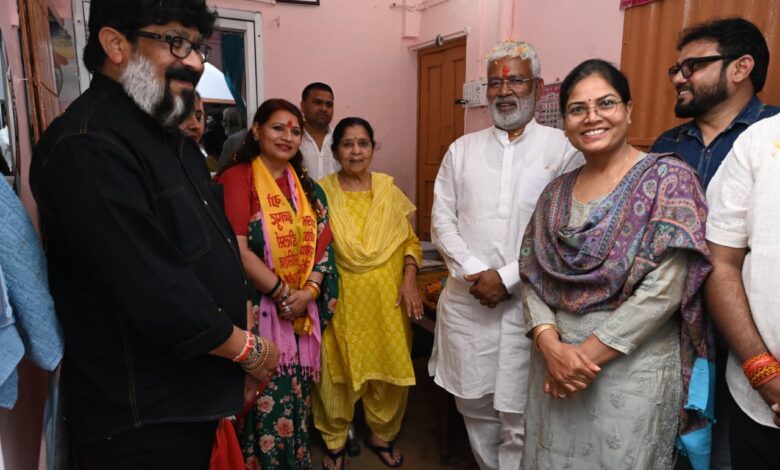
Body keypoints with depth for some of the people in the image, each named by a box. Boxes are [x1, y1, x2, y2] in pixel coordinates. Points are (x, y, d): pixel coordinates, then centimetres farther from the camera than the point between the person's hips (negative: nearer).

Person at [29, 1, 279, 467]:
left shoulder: (170, 137, 9)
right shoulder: (86, 147, -23)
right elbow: (155, 292, -29)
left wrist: (238, 313, 5)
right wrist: (247, 348, -16)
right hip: (143, 416, -9)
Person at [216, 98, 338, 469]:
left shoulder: (307, 187, 11)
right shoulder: (237, 179, -8)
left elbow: (323, 244, 7)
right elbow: (238, 250, -16)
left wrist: (308, 292, -8)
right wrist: (284, 293, -15)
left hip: (303, 312, 5)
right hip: (260, 310, -5)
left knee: (298, 400, 14)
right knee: (269, 404, 2)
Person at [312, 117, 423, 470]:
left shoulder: (388, 188, 2)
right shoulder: (322, 191, -4)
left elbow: (410, 240, 5)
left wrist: (409, 279, -7)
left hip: (387, 295, 2)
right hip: (342, 297, -2)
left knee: (389, 367, 12)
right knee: (339, 369, 10)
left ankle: (382, 435, 36)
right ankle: (335, 441, 34)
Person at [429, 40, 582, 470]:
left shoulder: (563, 149, -2)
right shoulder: (462, 149, 9)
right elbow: (441, 220, 5)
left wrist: (508, 278, -12)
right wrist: (474, 272, -9)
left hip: (527, 303, -3)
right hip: (466, 300, 4)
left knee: (520, 419, 4)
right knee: (474, 406, 17)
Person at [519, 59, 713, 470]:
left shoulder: (667, 179, -9)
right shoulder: (556, 192, 6)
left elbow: (665, 288, -17)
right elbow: (532, 276, 3)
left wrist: (589, 353, -15)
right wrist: (550, 344, -13)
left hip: (633, 366, -4)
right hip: (555, 362, 5)